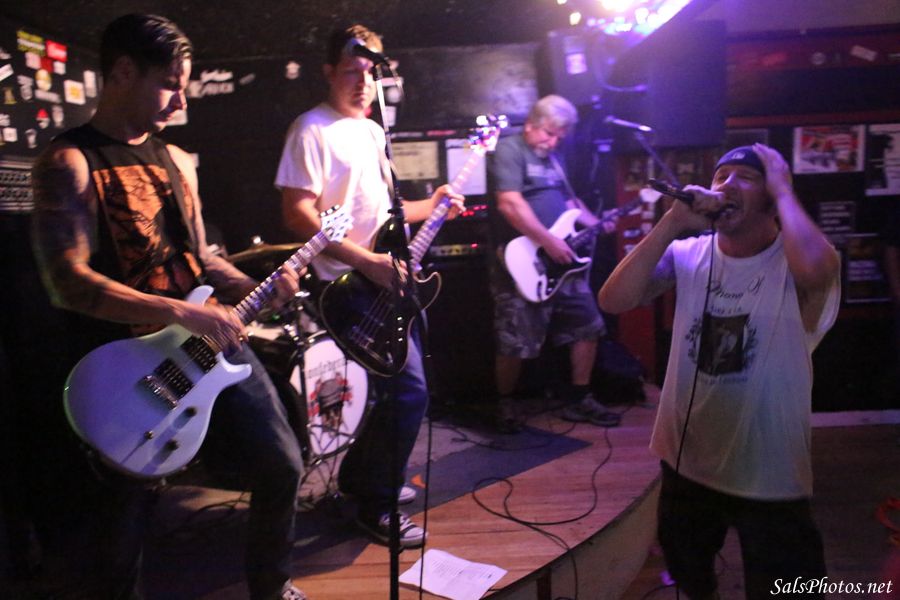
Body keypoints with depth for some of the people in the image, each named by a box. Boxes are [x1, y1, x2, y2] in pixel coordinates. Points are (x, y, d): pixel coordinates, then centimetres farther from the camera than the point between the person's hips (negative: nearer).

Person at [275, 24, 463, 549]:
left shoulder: (373, 131, 17)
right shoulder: (313, 129, -10)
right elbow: (299, 215, -18)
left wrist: (430, 207, 9)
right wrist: (367, 261, -24)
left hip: (388, 281, 9)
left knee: (400, 384, 16)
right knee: (410, 391, -10)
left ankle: (363, 475, 36)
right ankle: (377, 506, 8)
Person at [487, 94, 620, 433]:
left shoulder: (552, 159, 20)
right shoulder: (509, 149, -8)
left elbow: (568, 202, 28)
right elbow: (509, 204, -20)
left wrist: (597, 224, 10)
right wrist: (549, 242, -21)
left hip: (562, 263, 9)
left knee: (588, 328, 10)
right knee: (516, 344, -4)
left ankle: (579, 400, 23)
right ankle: (505, 404, 19)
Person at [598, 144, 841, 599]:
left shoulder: (793, 263, -14)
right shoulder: (687, 255, -4)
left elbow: (816, 268, -40)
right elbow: (613, 301, -18)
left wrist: (783, 189, -23)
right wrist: (672, 223, -22)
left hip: (768, 472, -3)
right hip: (686, 459, 4)